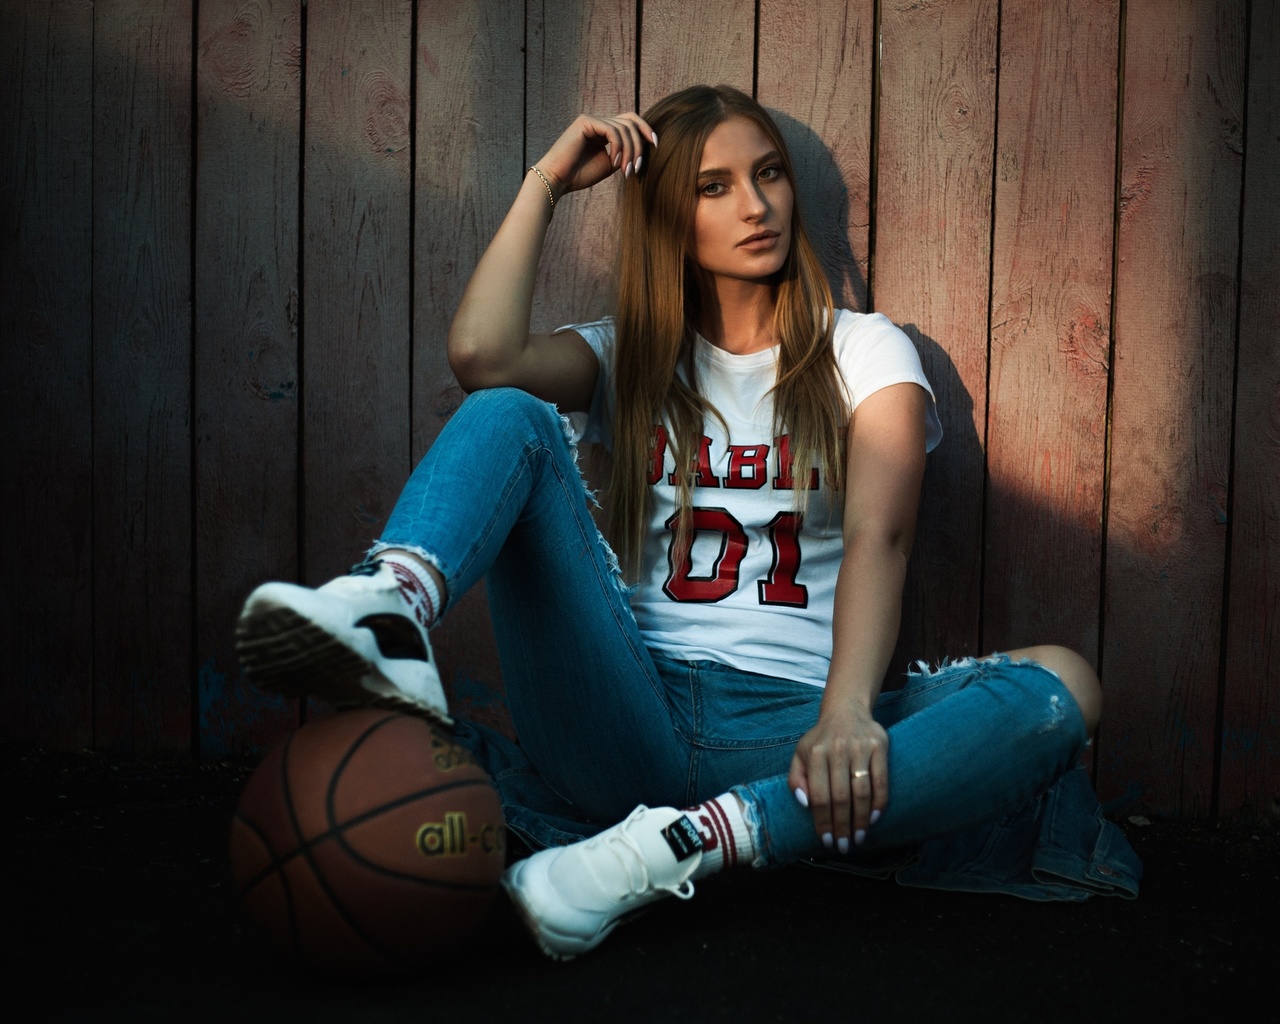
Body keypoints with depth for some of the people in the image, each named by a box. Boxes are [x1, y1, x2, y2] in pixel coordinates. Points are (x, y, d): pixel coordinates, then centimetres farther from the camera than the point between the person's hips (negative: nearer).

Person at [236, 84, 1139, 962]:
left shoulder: (863, 350, 11)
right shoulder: (631, 356, 17)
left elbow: (879, 534, -9)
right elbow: (480, 355, -6)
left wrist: (847, 712, -27)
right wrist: (547, 182, 5)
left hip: (791, 727, 0)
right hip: (633, 721, 1)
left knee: (1062, 689, -28)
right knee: (509, 417, -13)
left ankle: (676, 848, -38)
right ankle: (392, 609, -46)